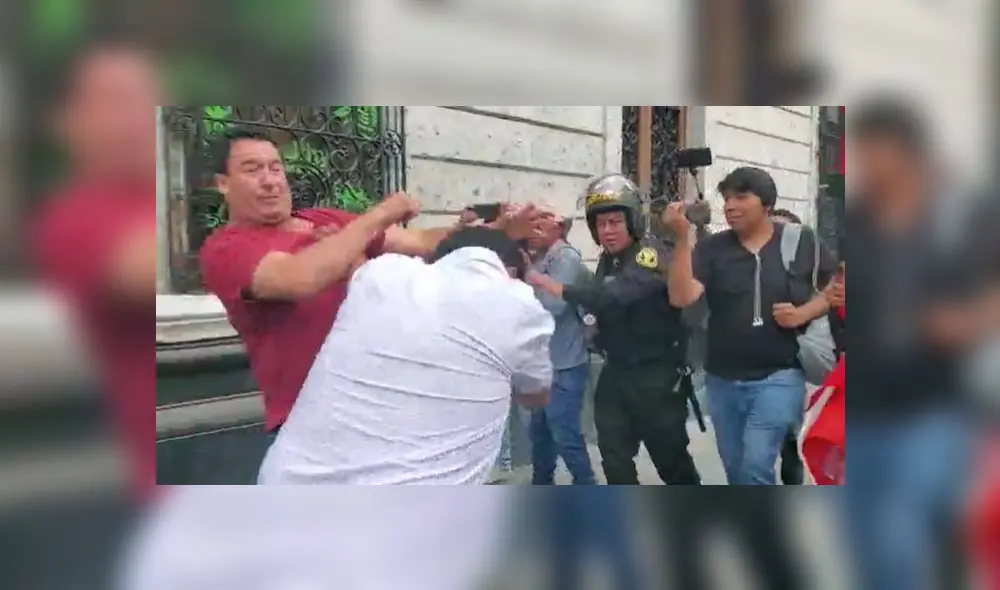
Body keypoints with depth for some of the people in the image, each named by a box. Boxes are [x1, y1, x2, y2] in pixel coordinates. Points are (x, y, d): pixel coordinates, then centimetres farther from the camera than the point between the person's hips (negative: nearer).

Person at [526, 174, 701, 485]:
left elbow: (613, 296, -33)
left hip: (656, 373, -7)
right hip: (616, 371, 7)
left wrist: (552, 286, -32)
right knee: (615, 460, 9)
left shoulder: (651, 253, -19)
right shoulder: (607, 259, 9)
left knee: (670, 457, 10)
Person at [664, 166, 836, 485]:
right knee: (736, 469, 16)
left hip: (779, 376, -3)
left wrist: (803, 313, -11)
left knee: (755, 466, -14)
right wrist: (682, 237, -22)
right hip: (723, 381, 3)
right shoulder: (712, 248, -1)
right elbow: (681, 297, -14)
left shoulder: (802, 242, -2)